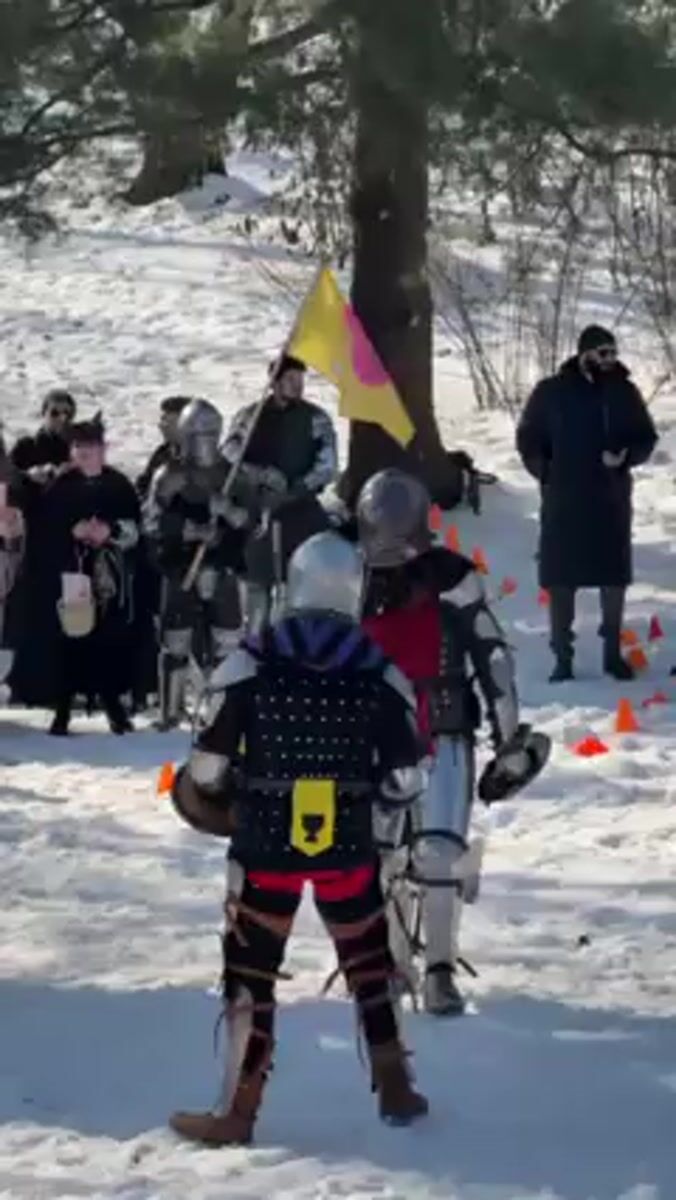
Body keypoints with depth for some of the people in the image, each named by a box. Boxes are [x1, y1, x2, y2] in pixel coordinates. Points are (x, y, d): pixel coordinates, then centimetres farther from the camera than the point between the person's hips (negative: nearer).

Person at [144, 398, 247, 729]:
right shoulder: (169, 476, -1)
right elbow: (152, 523, -5)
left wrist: (230, 511, -16)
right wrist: (189, 531, -17)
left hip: (222, 569, 2)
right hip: (180, 569, -2)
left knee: (226, 641, 1)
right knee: (175, 642, -1)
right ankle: (171, 710, 7)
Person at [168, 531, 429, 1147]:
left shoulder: (250, 663, -9)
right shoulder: (379, 671, -5)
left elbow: (209, 766, -7)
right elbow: (405, 779, -1)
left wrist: (210, 803, 15)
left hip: (264, 844, -2)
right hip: (348, 849, 2)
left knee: (250, 971, 6)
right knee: (371, 963, 19)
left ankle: (238, 1113, 7)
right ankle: (395, 1090, 26)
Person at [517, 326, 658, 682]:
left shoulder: (625, 392, 4)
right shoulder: (552, 392, -2)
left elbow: (646, 439, 9)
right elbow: (528, 439, 5)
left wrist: (626, 456, -11)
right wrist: (546, 472, -7)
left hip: (611, 500, 2)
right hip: (563, 501, -2)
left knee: (615, 576, 8)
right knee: (560, 579, -1)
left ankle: (613, 652, 19)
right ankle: (562, 657, 5)